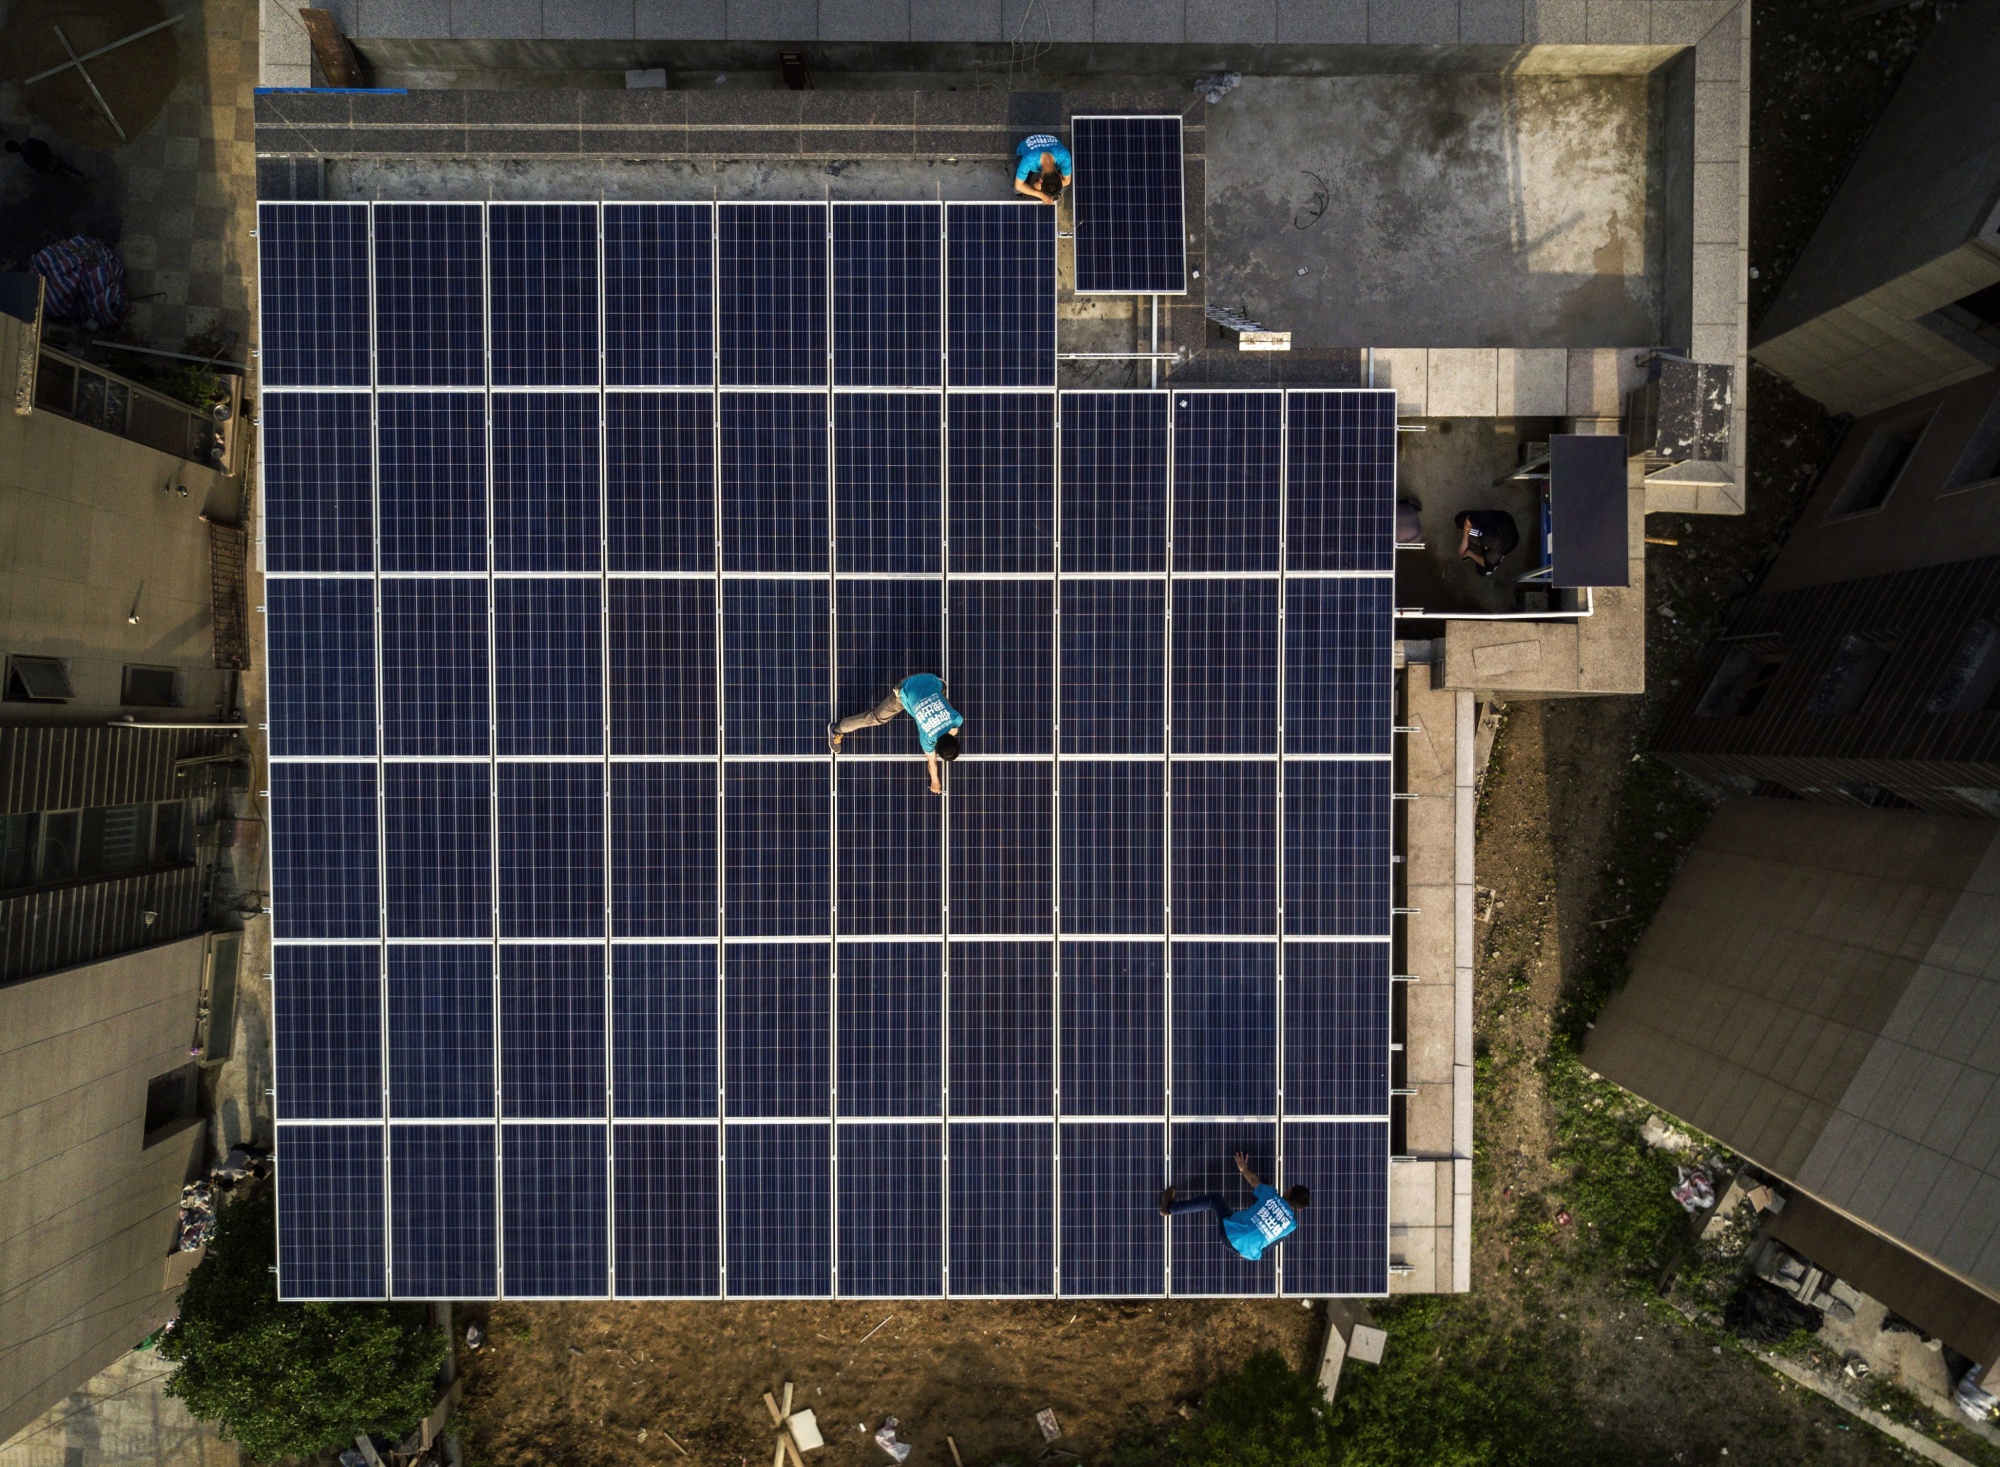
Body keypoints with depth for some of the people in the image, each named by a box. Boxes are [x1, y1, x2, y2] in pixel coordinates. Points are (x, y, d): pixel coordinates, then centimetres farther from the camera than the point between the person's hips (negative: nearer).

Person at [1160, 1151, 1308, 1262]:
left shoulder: (1272, 1196, -6)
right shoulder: (1292, 1224, -4)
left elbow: (1255, 1182, 14)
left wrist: (1244, 1169, 34)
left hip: (1230, 1234, -1)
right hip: (1249, 1253, 2)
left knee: (1214, 1198, 24)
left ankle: (1170, 1208, 35)